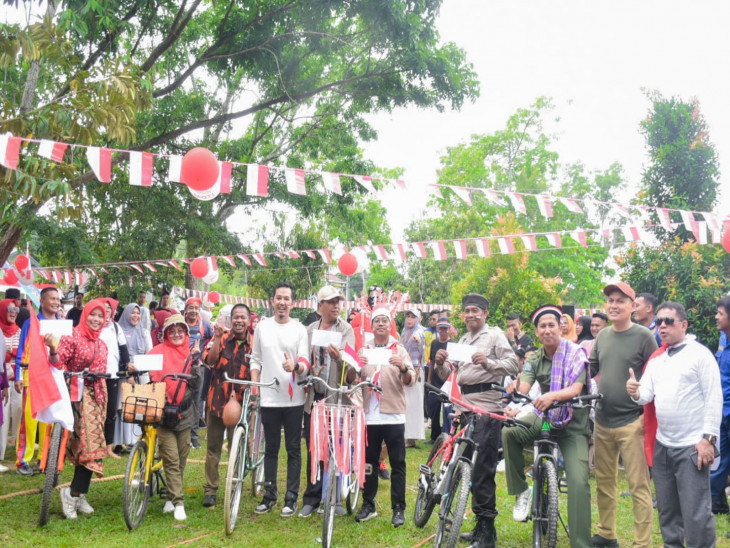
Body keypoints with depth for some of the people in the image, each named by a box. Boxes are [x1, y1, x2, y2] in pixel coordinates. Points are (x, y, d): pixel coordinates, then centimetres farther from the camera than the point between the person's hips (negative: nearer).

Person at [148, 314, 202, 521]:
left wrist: (195, 361, -10)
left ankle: (171, 497, 25)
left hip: (184, 412, 3)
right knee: (171, 460, -7)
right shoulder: (158, 351, 1)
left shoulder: (191, 354, 7)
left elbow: (196, 385, 0)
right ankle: (178, 503, -4)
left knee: (181, 459, 9)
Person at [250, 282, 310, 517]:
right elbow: (255, 359, 11)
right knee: (271, 449, 11)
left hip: (293, 399, -2)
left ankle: (291, 498, 13)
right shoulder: (262, 327, 7)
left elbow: (306, 363, -5)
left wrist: (295, 367, -27)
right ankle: (270, 494, 23)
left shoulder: (299, 329, -1)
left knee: (293, 450, 5)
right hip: (268, 398, 2)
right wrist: (254, 386, 0)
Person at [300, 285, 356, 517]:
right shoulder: (310, 330, 9)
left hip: (337, 397, -2)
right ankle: (312, 498, 18)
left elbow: (351, 366, -11)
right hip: (314, 397, 2)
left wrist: (339, 357, -30)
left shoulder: (346, 330, 0)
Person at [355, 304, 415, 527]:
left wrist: (403, 368, -27)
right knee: (369, 462, 9)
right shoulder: (364, 350, 11)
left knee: (397, 463, 1)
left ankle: (399, 508, 9)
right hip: (370, 415, 2)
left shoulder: (400, 350, 4)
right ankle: (368, 505, 20)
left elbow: (410, 381, -5)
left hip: (393, 415, -2)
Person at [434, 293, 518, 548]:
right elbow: (450, 374, 20)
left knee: (483, 468, -8)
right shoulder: (462, 340, 21)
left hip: (486, 406, -8)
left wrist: (488, 362, -24)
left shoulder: (495, 334, -1)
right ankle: (481, 524, 23)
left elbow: (513, 365, -10)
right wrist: (441, 364, -1)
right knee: (471, 466, 12)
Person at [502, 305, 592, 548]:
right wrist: (515, 388, -37)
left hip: (573, 424, -4)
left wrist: (552, 395, -44)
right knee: (509, 432, -23)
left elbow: (576, 389, -23)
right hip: (544, 418, 4)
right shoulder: (535, 359, 3)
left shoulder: (575, 353, -10)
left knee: (579, 483, -17)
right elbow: (524, 387, -12)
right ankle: (522, 491, -4)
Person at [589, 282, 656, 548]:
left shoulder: (644, 336, -6)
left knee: (639, 485, -3)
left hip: (631, 422, -6)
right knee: (604, 482, 15)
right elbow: (590, 371, 17)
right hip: (602, 421, 6)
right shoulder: (602, 336, 10)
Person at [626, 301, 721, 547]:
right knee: (667, 509, 17)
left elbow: (714, 398, -11)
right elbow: (646, 395, 4)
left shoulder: (700, 354, -6)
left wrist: (708, 438, -16)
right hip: (661, 445, 7)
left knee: (696, 513, -4)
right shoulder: (655, 360, 12)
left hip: (692, 446, -6)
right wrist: (636, 393, -20)